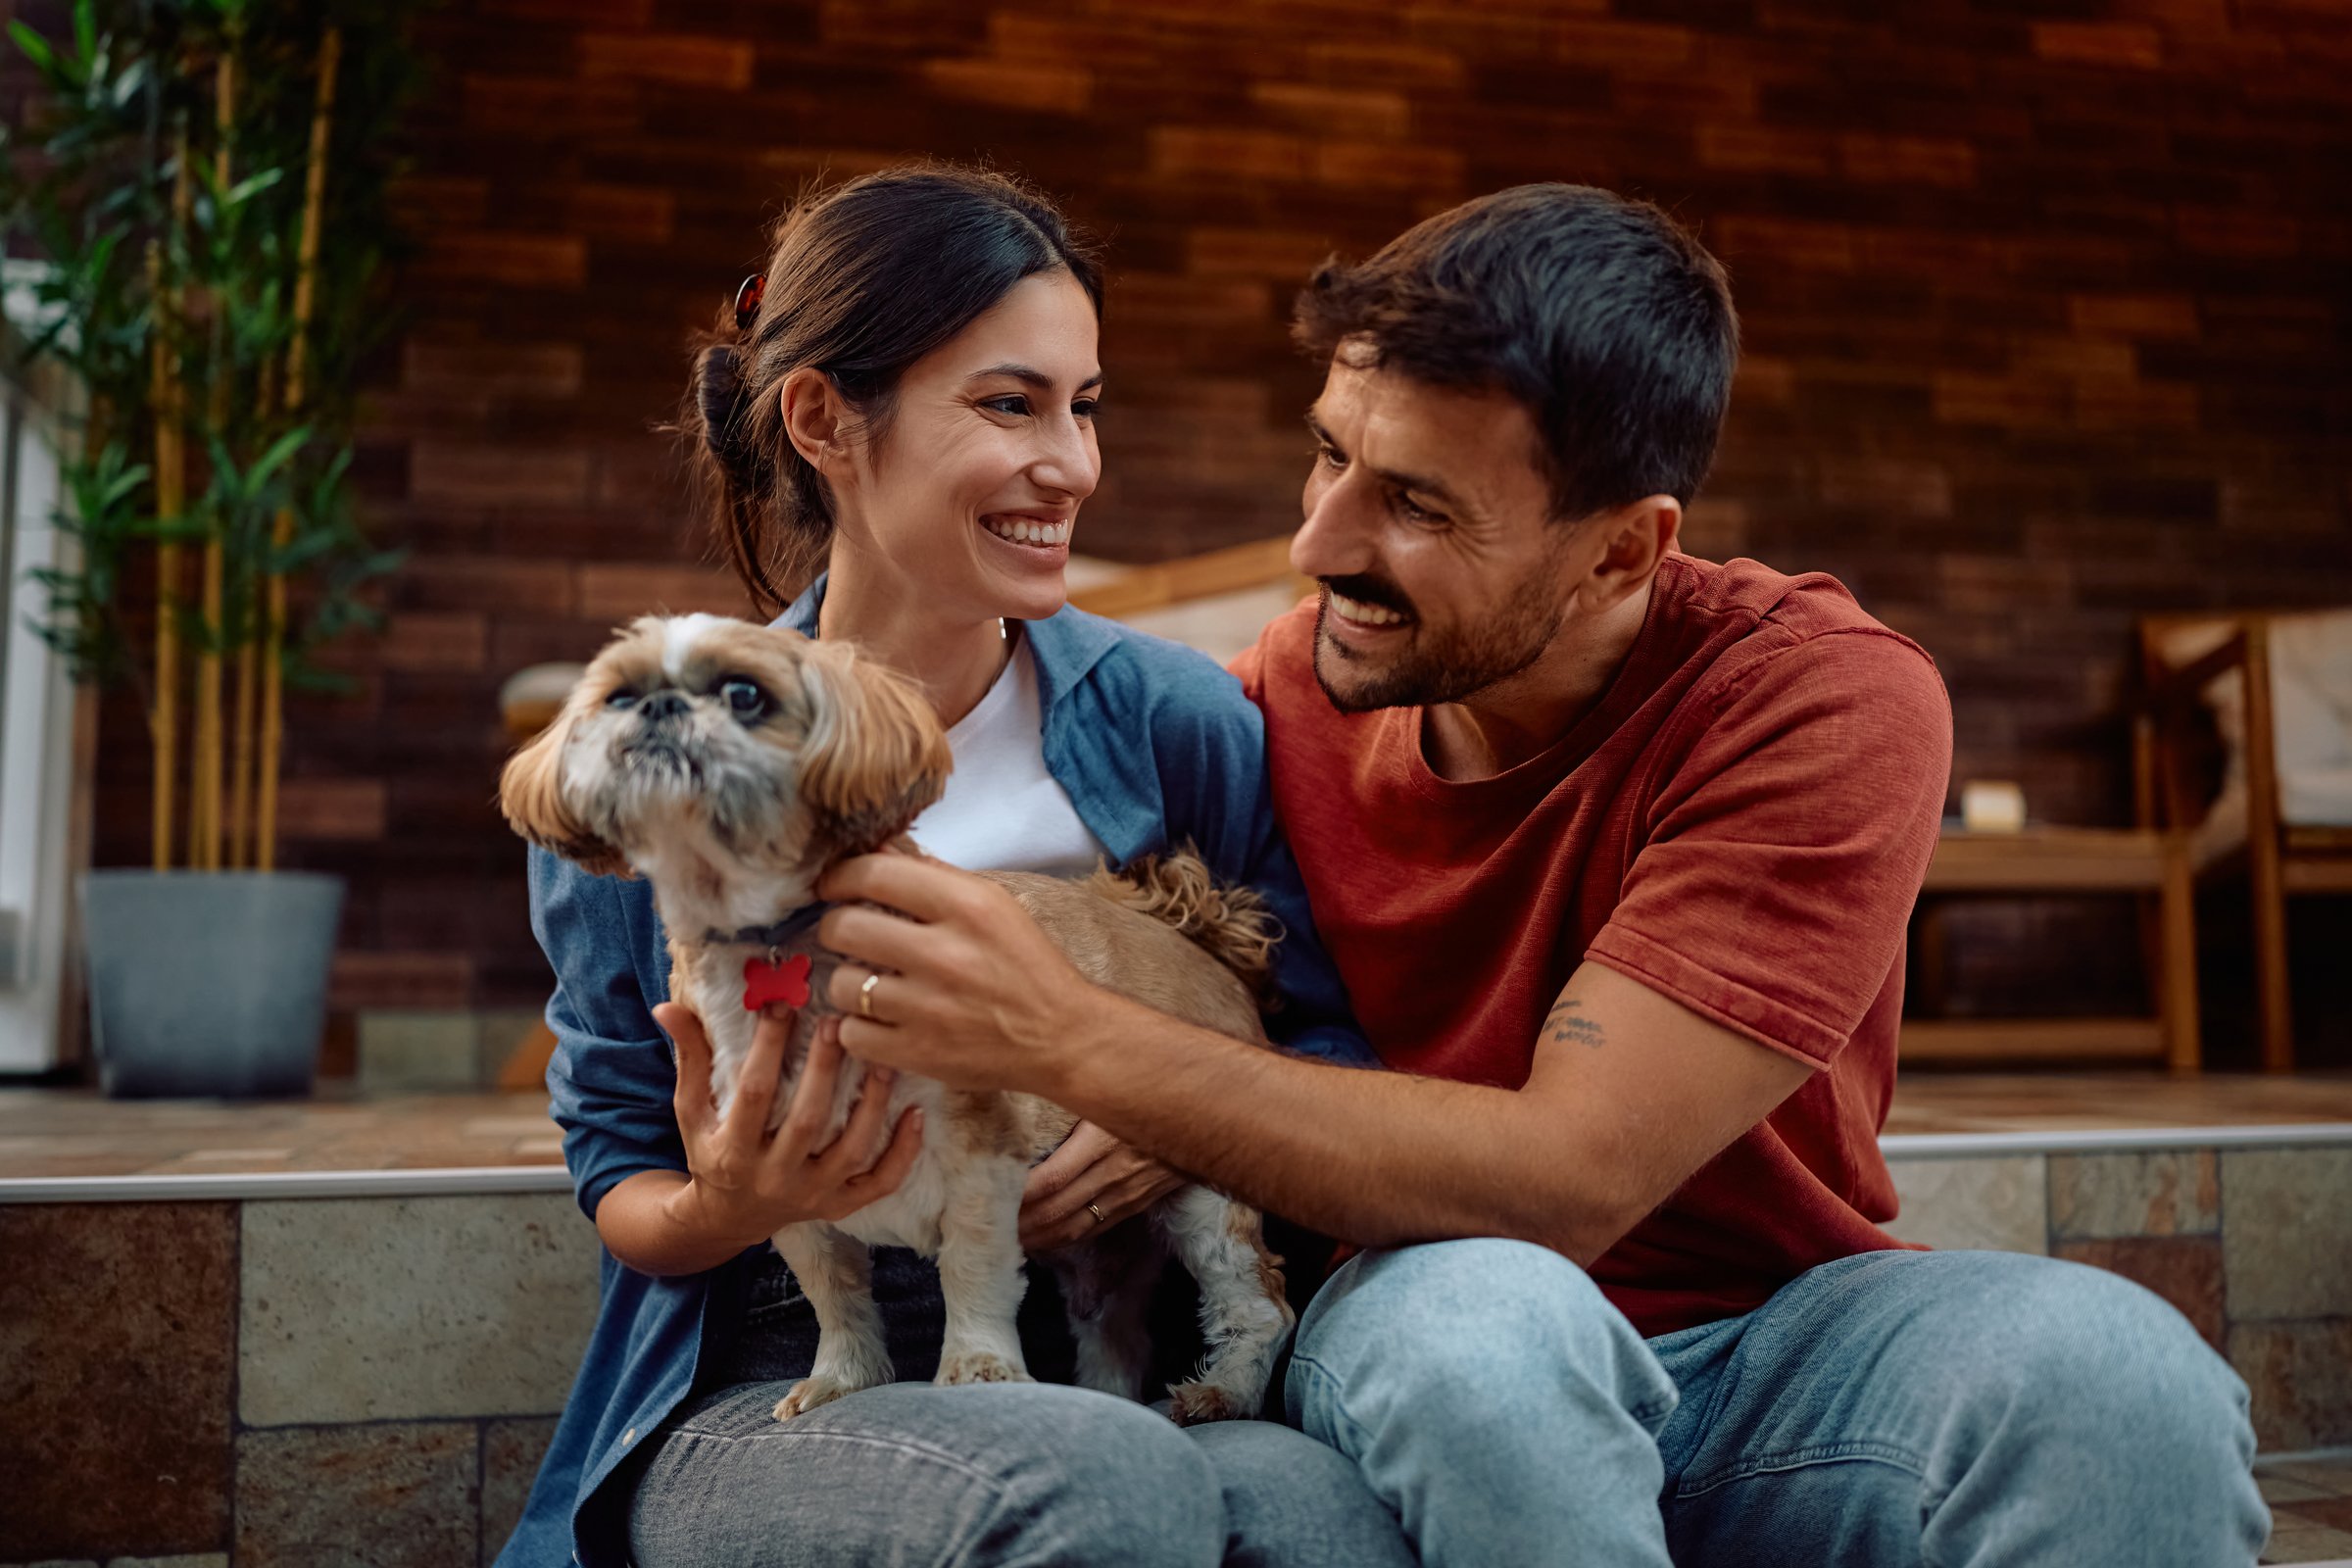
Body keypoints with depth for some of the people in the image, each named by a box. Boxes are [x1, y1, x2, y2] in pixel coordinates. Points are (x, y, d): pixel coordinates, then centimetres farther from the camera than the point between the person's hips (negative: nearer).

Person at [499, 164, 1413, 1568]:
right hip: (774, 1394, -1)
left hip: (1114, 1377, 2)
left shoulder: (1179, 719, 1)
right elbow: (620, 1184, 6)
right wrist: (725, 1209, -17)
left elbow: (1333, 1041, 8)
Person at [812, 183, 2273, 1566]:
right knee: (1469, 1311, -35)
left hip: (1777, 1339, 0)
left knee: (2113, 1369, -31)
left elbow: (1568, 1179, -24)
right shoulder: (1287, 692, -6)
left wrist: (1070, 1038, -28)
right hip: (1434, 1368, 1)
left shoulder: (1829, 702, -16)